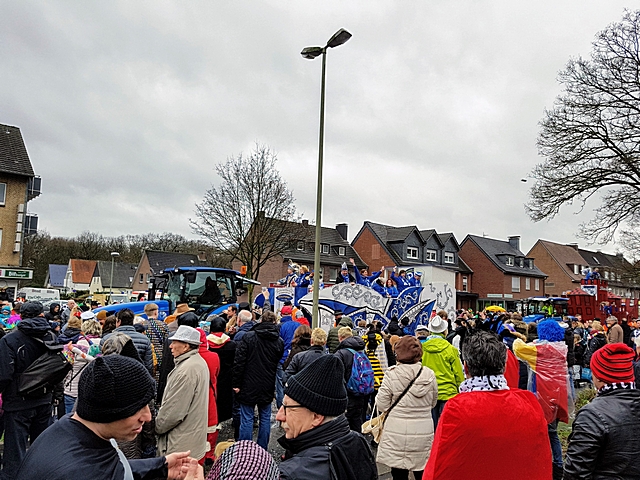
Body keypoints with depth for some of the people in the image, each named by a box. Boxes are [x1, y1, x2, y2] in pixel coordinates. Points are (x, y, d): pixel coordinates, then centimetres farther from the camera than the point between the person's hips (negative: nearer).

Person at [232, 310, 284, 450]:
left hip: (249, 386, -2)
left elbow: (239, 362, -10)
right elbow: (280, 365, 8)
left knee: (247, 419, 3)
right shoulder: (279, 342, 1)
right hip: (268, 388, 3)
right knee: (265, 418, 13)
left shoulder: (248, 337, -8)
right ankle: (262, 451, 20)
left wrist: (236, 383, -6)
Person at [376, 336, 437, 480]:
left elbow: (382, 405, -8)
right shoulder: (429, 374, -3)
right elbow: (433, 403, 10)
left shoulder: (391, 374, -12)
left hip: (397, 432, -2)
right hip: (423, 432, 3)